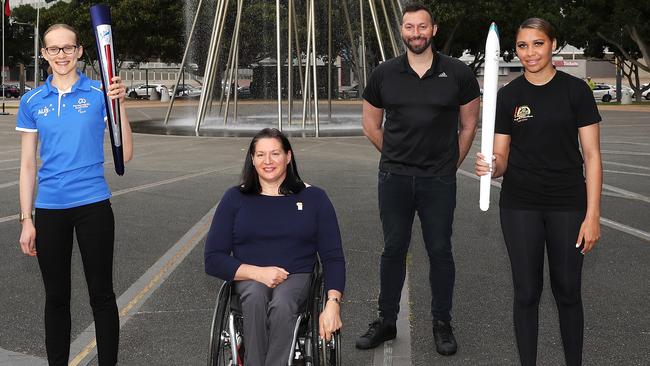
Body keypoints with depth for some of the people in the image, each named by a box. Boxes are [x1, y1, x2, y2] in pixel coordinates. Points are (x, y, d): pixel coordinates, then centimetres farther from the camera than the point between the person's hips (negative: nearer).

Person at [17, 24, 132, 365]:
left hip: (93, 205, -2)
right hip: (49, 209, 2)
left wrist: (119, 103, -17)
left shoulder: (99, 94, -2)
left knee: (101, 294, 5)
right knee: (56, 297, 12)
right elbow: (28, 164, 8)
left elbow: (124, 154, -6)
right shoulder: (32, 101, 5)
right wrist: (26, 220, 5)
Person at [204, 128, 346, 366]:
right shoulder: (235, 198, 9)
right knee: (256, 295, -35)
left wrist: (333, 303, -13)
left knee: (281, 303, -35)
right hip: (249, 279, 1)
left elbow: (333, 257, 5)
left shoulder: (313, 198, 9)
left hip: (298, 277, 0)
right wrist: (257, 272, -13)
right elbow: (213, 260, 4)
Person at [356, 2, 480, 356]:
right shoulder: (383, 75, 2)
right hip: (393, 178, 1)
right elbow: (371, 126, 12)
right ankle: (386, 320, 21)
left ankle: (442, 323, 19)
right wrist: (398, 158, 12)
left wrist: (449, 164, 8)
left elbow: (468, 125, 8)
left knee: (440, 251, 5)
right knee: (393, 250, 9)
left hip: (439, 181, -1)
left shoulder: (458, 74, -2)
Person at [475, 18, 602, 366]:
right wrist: (490, 167, -21)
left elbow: (592, 155, -4)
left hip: (567, 206, -1)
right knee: (526, 291, 6)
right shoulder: (508, 96, 2)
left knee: (567, 291, 8)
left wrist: (592, 215, -10)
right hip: (520, 206, 1)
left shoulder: (575, 90, -3)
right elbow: (501, 158, 4)